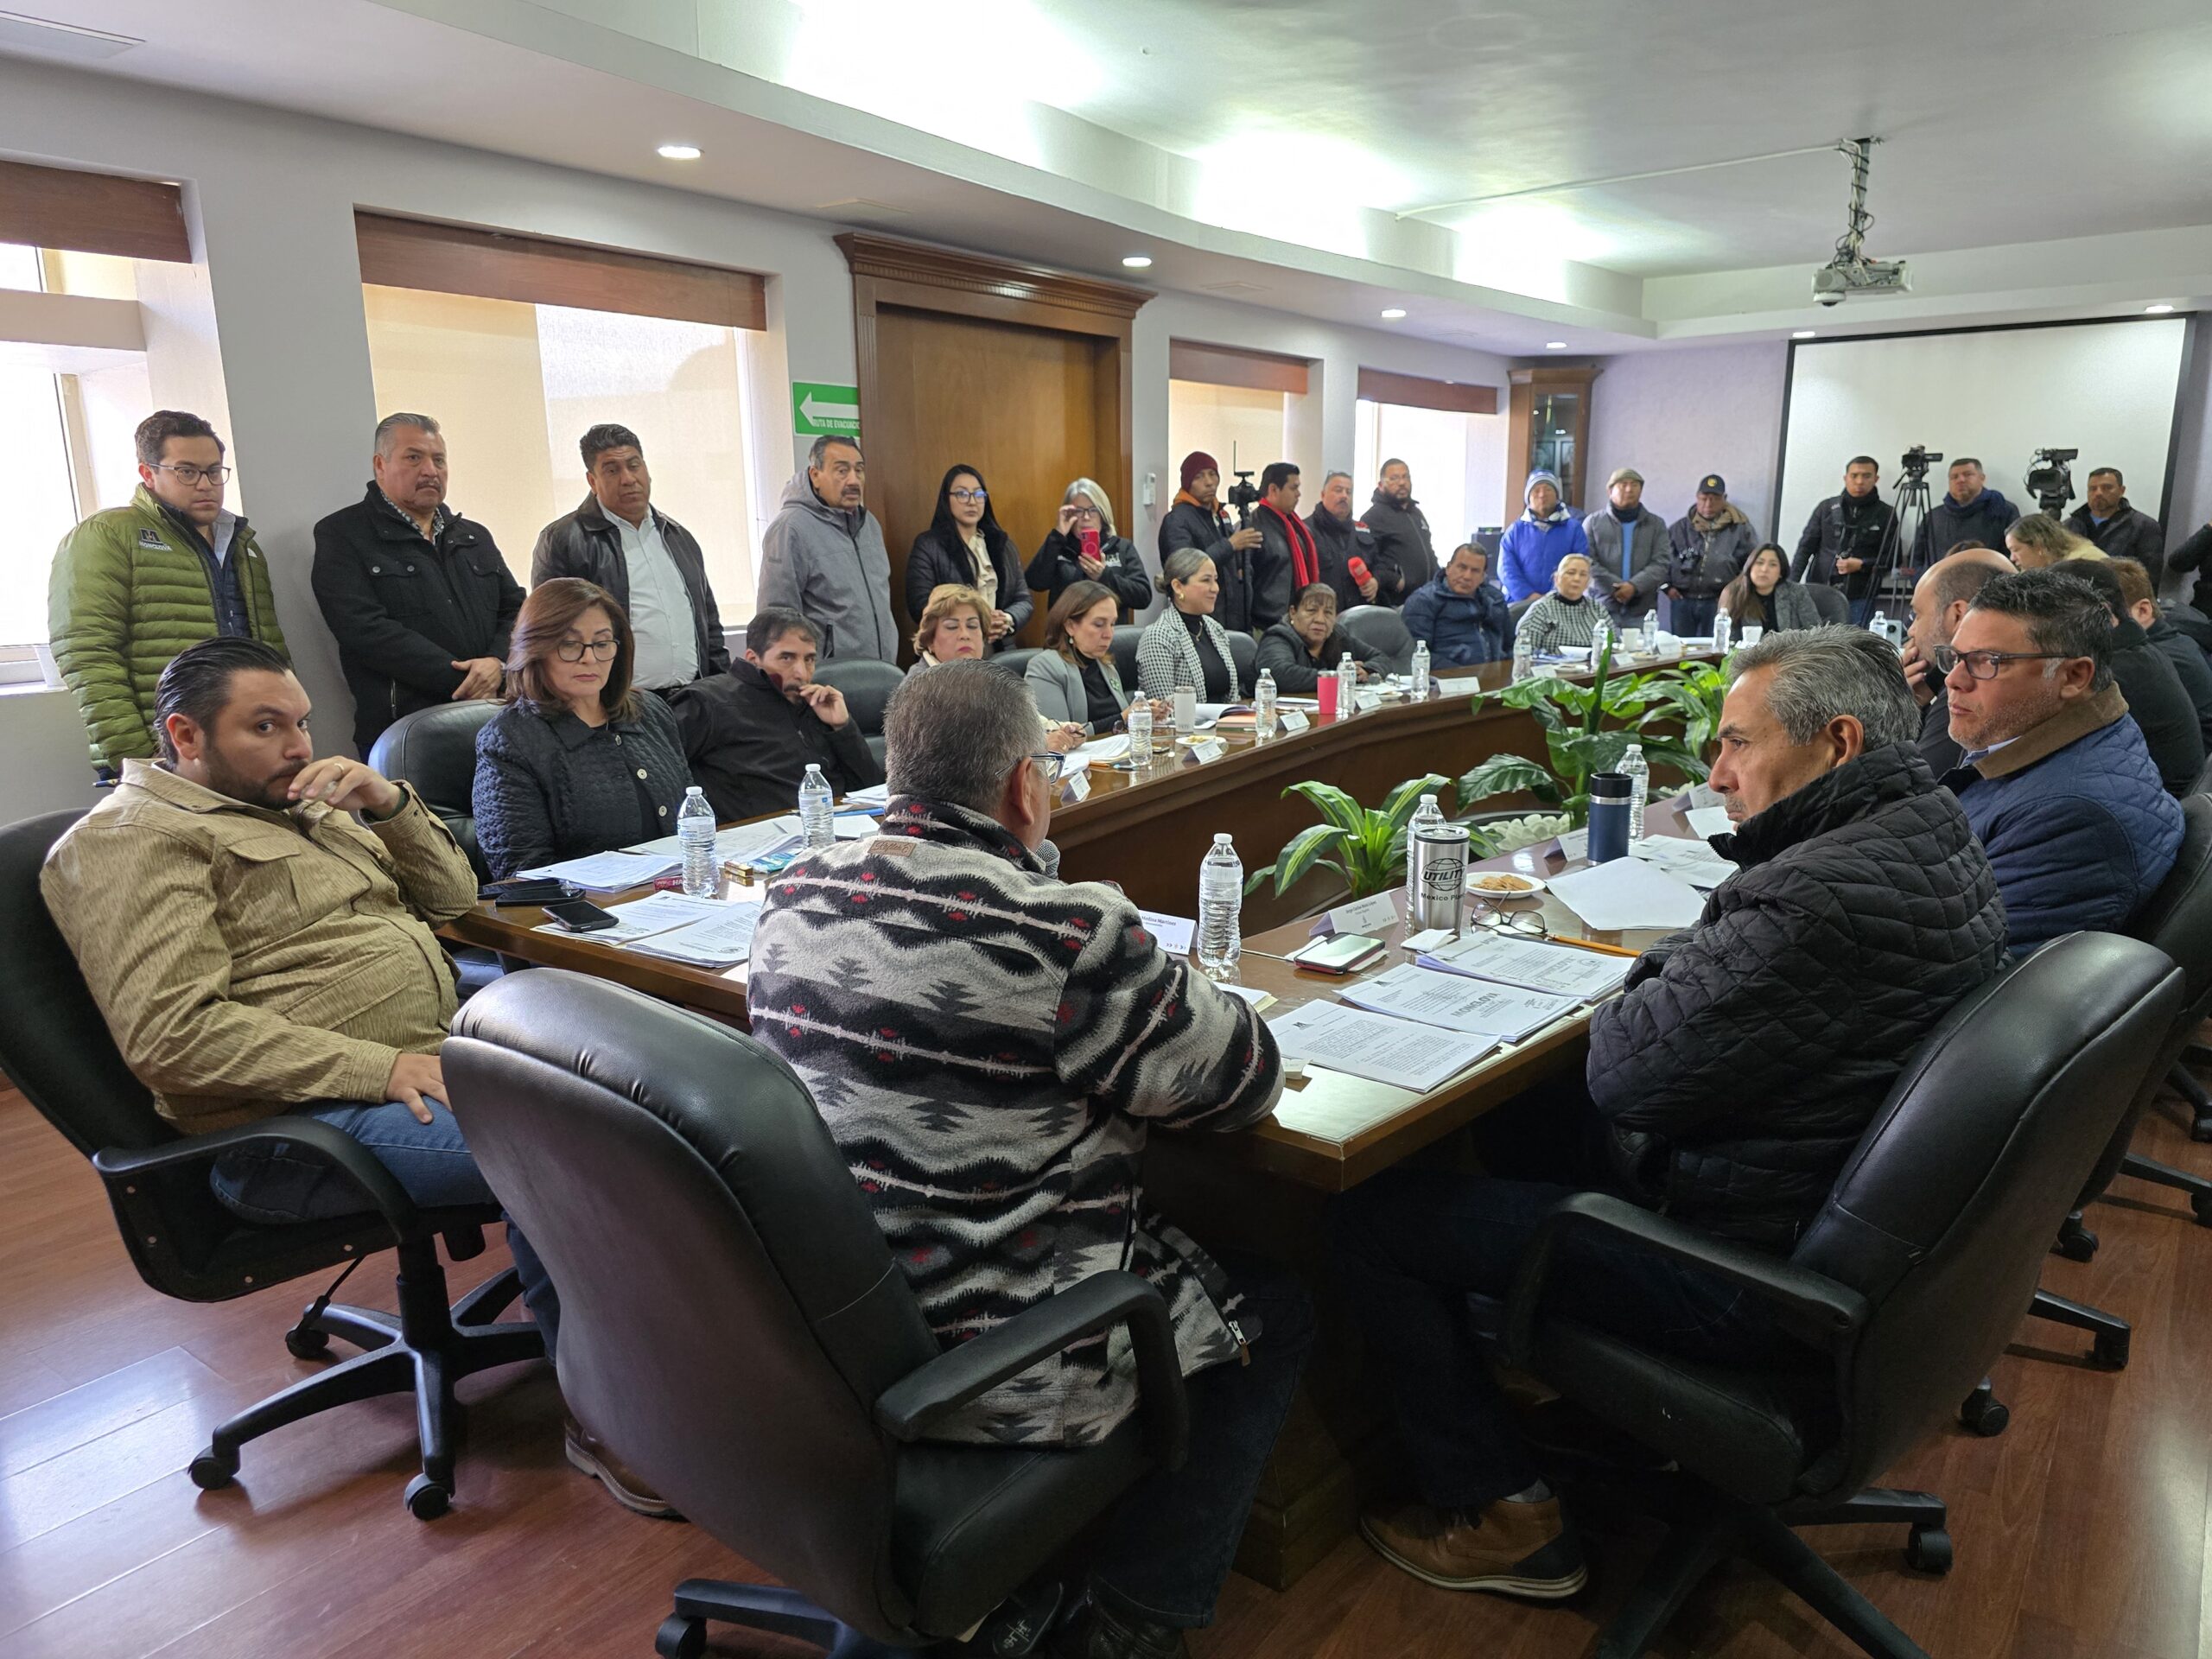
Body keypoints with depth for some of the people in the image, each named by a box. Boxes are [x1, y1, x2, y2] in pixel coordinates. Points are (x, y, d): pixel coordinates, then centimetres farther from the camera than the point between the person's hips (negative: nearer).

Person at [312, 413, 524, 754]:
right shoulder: (341, 536, 2)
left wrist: (499, 662, -9)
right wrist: (462, 680, -16)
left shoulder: (476, 537, 20)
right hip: (402, 730, -4)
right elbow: (366, 629, -11)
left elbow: (516, 608, 15)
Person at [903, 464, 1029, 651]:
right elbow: (920, 606, -5)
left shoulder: (1002, 543, 17)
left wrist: (1008, 620, -8)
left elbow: (1025, 600, 14)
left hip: (1001, 653, 3)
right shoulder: (927, 545, 3)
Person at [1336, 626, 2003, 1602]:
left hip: (1749, 1274, -10)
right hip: (1849, 1220, 10)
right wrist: (1668, 975, -4)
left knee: (1373, 1219, -5)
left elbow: (1623, 1071, -23)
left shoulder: (1817, 898, -31)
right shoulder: (1935, 839, 2)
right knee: (1520, 1111, 23)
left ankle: (1506, 1516, 11)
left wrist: (1631, 998, -4)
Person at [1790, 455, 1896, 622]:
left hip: (1859, 599, -1)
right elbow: (1806, 548, 6)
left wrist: (1862, 565, -13)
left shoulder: (1886, 514, 5)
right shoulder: (1827, 508, 7)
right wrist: (1792, 583, -6)